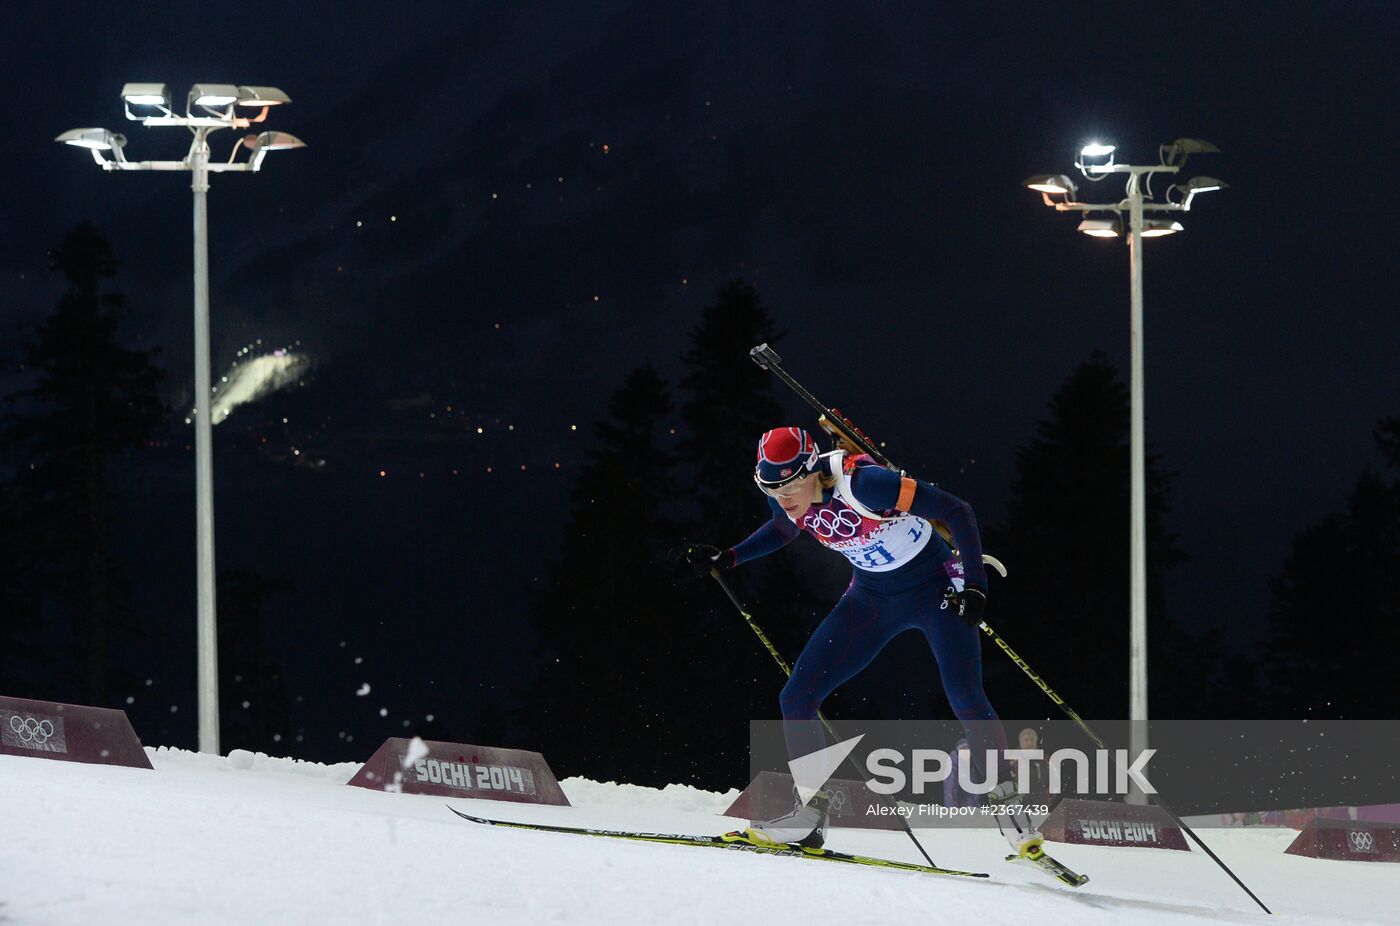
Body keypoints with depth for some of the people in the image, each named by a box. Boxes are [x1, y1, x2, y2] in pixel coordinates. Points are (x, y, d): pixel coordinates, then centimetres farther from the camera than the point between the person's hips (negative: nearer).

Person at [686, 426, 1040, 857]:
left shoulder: (861, 482, -33)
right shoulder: (787, 499, -12)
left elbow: (956, 511, -26)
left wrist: (974, 585, -30)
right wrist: (727, 558, 5)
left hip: (936, 589, -7)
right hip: (873, 597, 7)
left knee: (965, 699, -23)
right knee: (796, 697, -3)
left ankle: (1009, 806, -8)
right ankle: (810, 814, 7)